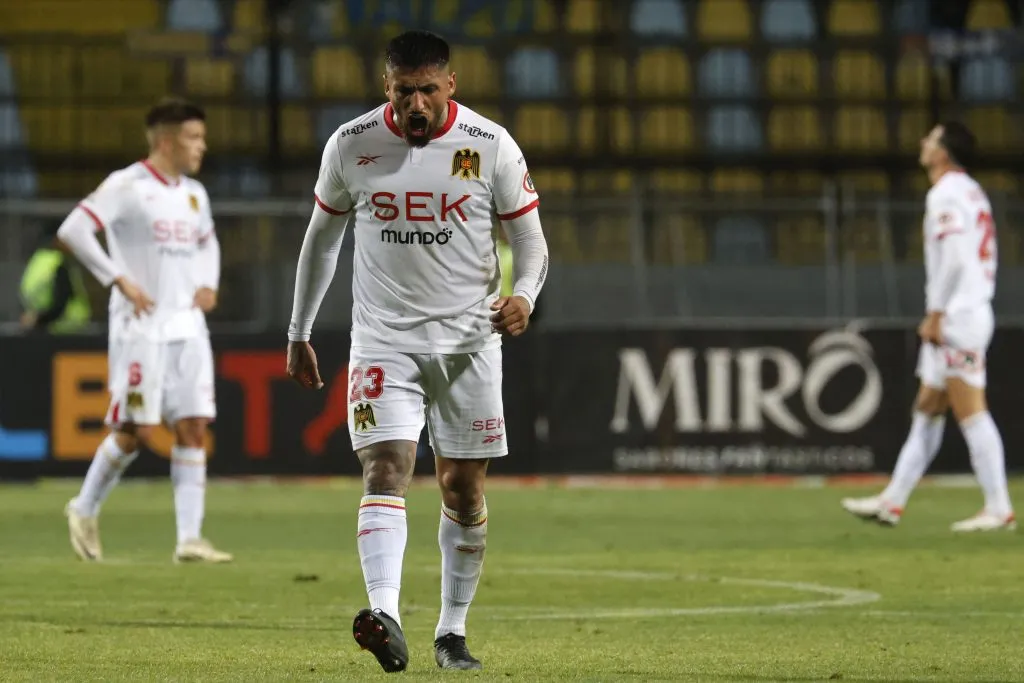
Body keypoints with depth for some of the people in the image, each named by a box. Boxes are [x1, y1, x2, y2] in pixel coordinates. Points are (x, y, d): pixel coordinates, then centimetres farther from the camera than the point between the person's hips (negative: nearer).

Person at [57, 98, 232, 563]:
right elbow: (72, 231, -16)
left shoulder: (195, 193, 14)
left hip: (188, 328, 7)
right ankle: (85, 510, 18)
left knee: (193, 428, -2)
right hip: (141, 328, -7)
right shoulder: (127, 186, -9)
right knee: (136, 430, -5)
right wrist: (119, 280, -19)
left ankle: (189, 539, -4)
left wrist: (209, 284, 13)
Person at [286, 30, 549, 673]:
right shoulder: (351, 145, -2)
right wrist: (299, 334, 14)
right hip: (383, 340, -1)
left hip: (469, 341, 1)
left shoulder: (492, 146, -6)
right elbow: (322, 238, 11)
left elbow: (530, 238, 1)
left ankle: (452, 631, 18)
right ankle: (385, 615, -34)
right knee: (386, 470, -18)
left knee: (464, 488, 6)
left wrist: (524, 294, -20)